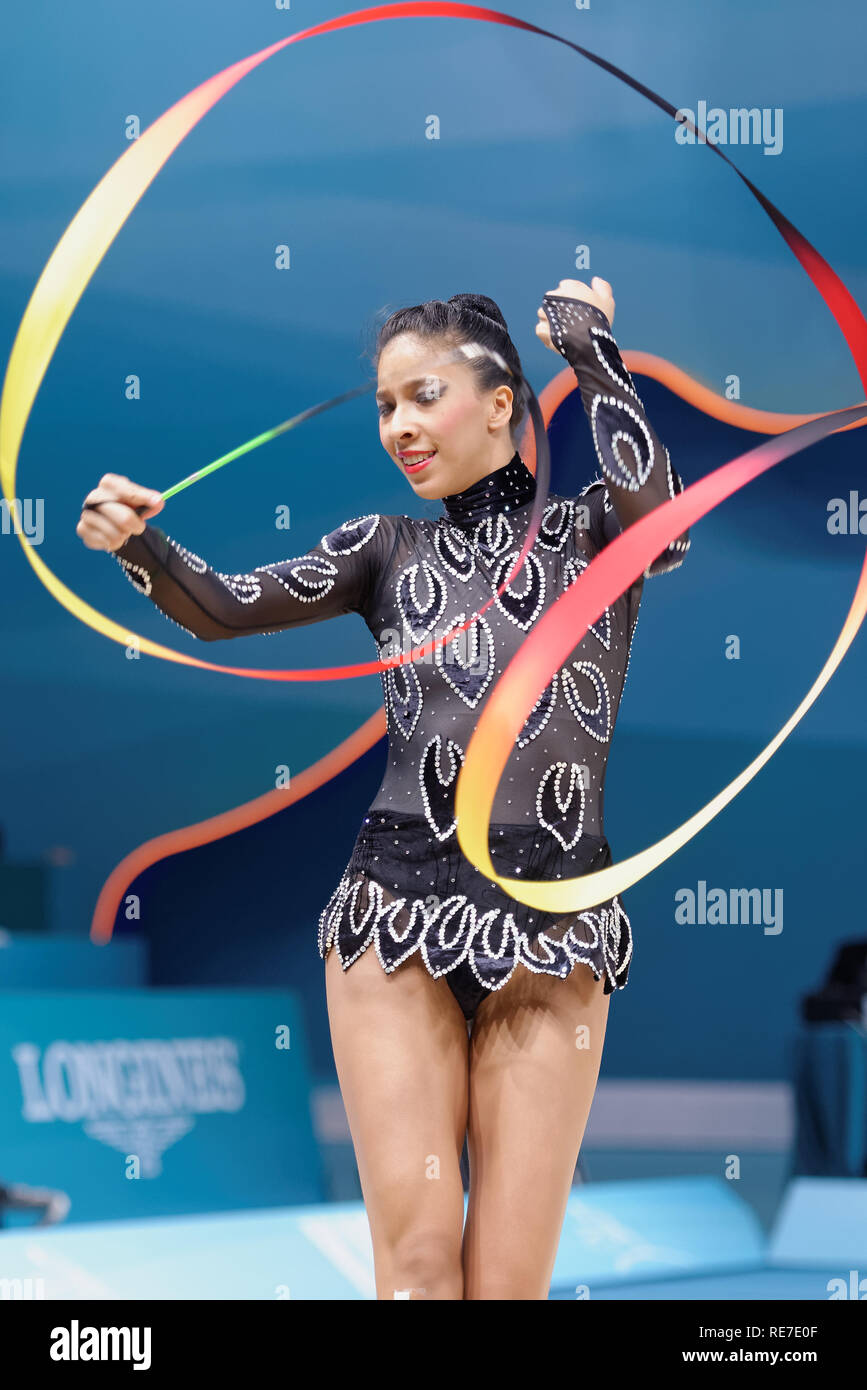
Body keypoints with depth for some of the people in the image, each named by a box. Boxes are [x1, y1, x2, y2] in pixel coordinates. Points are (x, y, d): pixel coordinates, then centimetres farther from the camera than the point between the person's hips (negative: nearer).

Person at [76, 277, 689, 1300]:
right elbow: (227, 609, 4)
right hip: (399, 910, 1)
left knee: (510, 1273, -1)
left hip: (553, 928, -1)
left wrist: (591, 350, -4)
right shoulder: (389, 548, 13)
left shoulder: (589, 534, 8)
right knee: (417, 1254, -8)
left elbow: (661, 513, -15)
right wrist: (136, 543, -16)